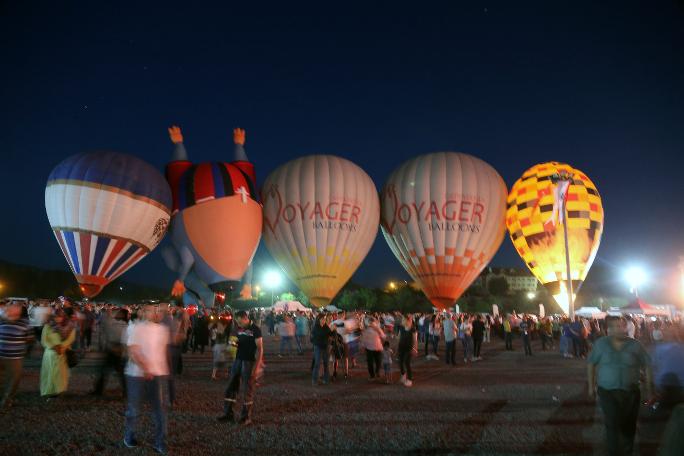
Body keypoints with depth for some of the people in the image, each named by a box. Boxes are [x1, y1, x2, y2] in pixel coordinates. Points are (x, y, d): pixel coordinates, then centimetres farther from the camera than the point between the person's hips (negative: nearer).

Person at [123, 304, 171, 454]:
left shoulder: (164, 329, 6)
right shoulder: (135, 328, -9)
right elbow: (133, 352, -16)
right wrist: (145, 368, -26)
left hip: (159, 374, 3)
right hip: (137, 374, -3)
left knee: (161, 409, -1)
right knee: (134, 408, 12)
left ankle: (160, 443, 8)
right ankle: (129, 437, 34)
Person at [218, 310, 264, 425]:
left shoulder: (255, 329, -11)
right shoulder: (238, 329, 8)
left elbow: (260, 349, -13)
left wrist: (257, 367, -18)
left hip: (249, 362, -6)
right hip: (238, 360, 6)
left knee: (247, 391, 2)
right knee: (231, 387, 8)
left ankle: (246, 417, 14)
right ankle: (228, 414, 18)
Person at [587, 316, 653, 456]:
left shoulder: (636, 345, -4)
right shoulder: (601, 344, -5)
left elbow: (647, 367, 1)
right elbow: (591, 363, 4)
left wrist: (649, 390, 0)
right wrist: (591, 386, 6)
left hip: (631, 393, 2)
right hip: (607, 392, -1)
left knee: (629, 426, 15)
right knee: (612, 424, -10)